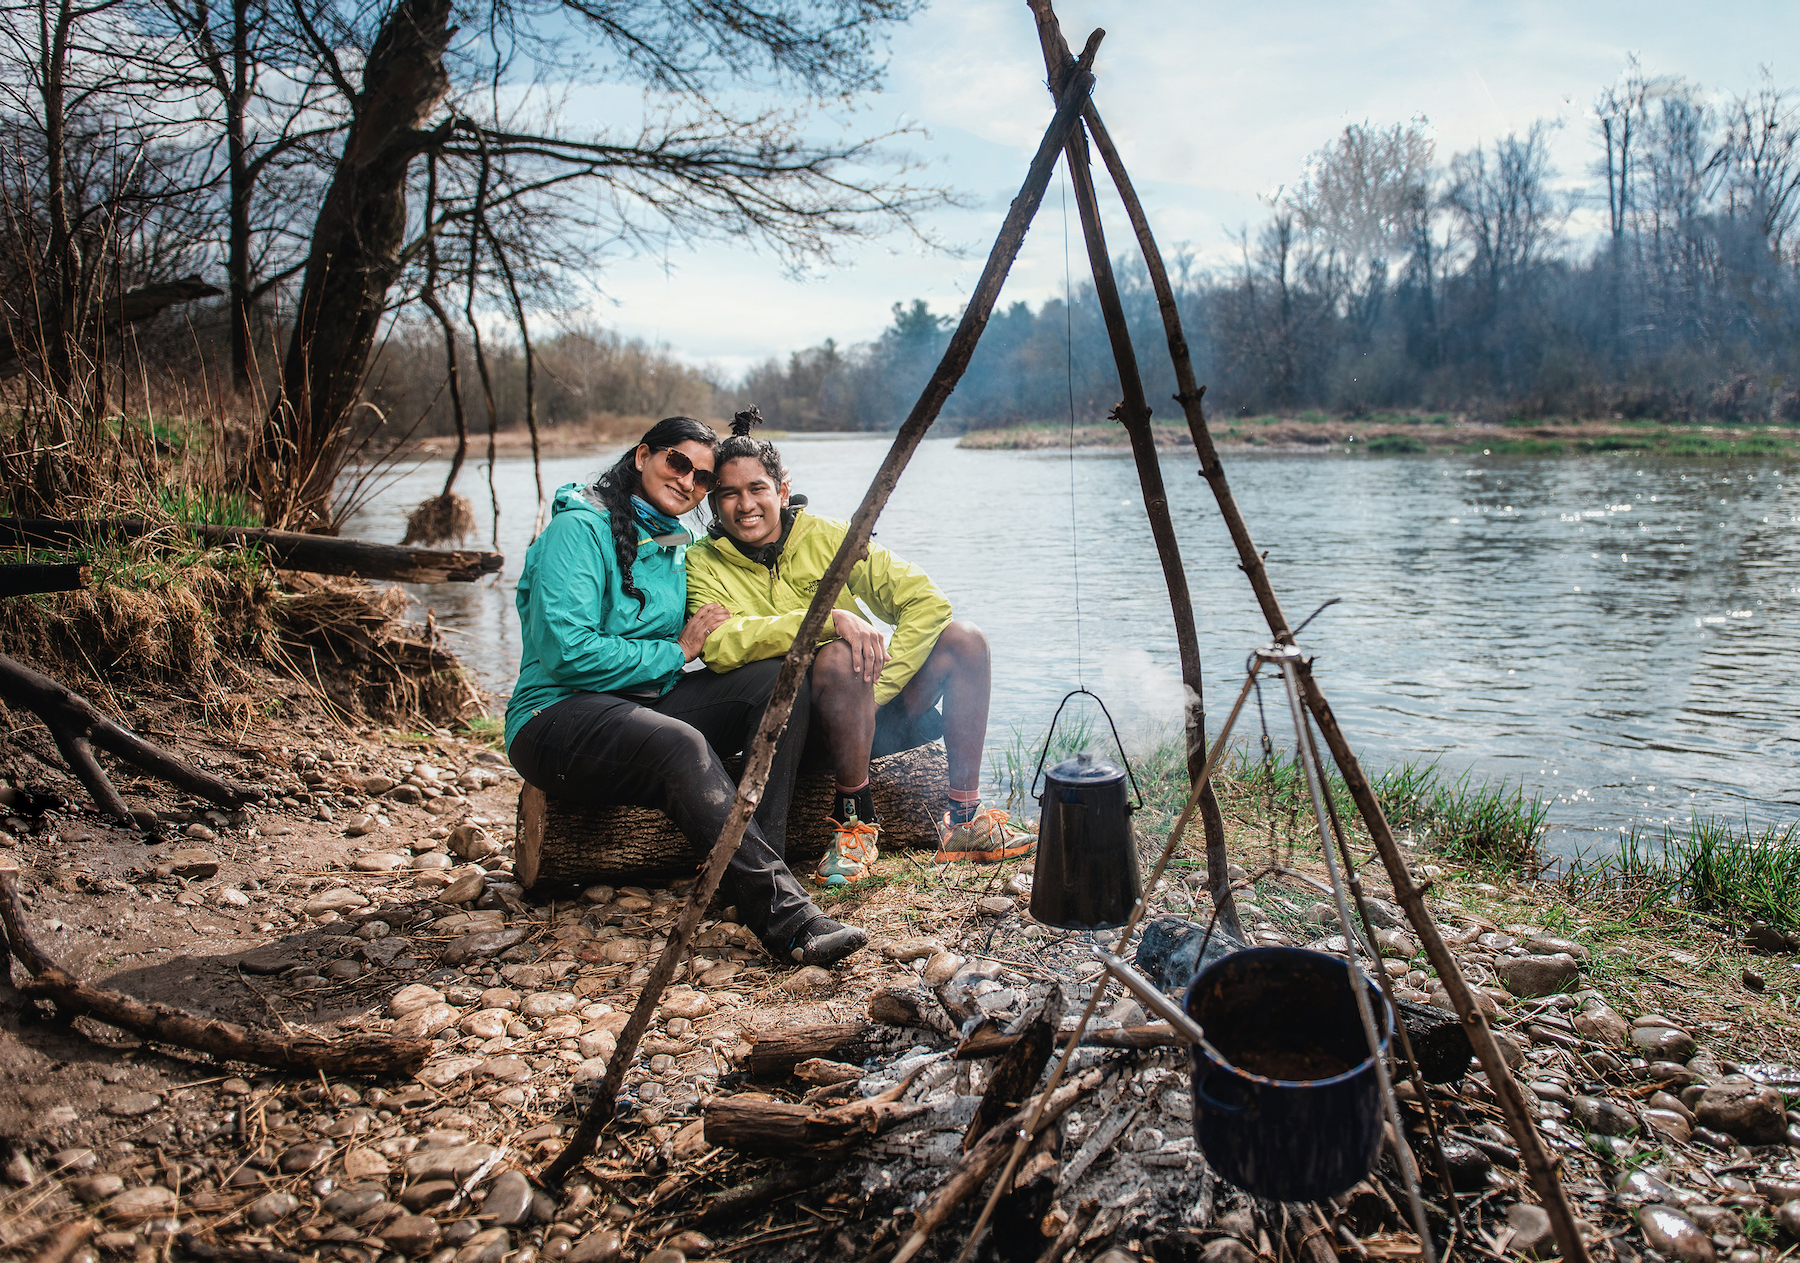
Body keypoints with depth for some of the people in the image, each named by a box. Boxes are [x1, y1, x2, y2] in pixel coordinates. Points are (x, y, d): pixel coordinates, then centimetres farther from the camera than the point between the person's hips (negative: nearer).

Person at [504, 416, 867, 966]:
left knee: (779, 679, -15)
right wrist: (676, 651, -9)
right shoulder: (579, 528, -8)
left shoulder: (674, 544, 16)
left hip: (647, 702, 8)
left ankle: (757, 863, -27)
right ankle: (783, 913, -40)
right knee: (680, 743, -39)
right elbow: (566, 652, -20)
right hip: (557, 716, -8)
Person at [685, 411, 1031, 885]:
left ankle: (962, 817, -7)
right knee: (837, 658, -34)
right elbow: (719, 645, -25)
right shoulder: (703, 565, -4)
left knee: (963, 638, -15)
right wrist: (829, 618, -32)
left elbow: (925, 598, -6)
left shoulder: (826, 537, 0)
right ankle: (854, 817, -16)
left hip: (874, 712, 4)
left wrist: (876, 686, -18)